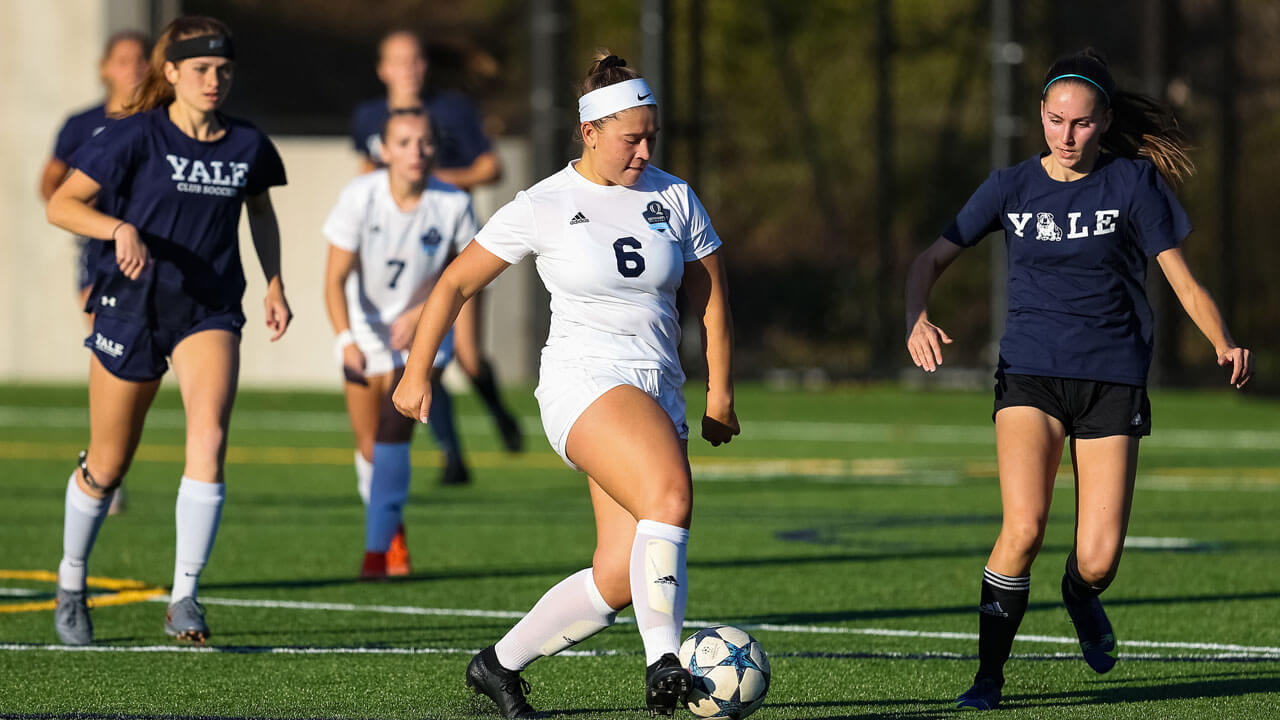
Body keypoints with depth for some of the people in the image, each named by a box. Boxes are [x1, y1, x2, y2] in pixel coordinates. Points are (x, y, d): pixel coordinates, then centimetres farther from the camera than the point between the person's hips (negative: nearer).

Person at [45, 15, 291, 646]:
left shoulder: (247, 145, 3)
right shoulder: (136, 137, -10)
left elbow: (260, 211, 23)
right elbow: (61, 204, -11)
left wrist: (274, 284, 12)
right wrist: (121, 228, -28)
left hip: (210, 308, 2)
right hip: (131, 308, -2)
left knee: (209, 437, -23)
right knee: (107, 467, 7)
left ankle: (184, 598, -19)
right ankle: (71, 582, 34)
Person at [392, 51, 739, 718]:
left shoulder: (674, 197, 8)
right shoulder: (542, 207, -2)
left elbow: (710, 300, 14)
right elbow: (454, 285, 7)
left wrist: (720, 396, 9)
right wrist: (417, 374, 9)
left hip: (658, 394, 5)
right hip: (582, 382, -5)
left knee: (620, 577, -6)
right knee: (670, 494, -33)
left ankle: (500, 664, 14)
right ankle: (663, 661, -42)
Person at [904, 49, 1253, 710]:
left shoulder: (1133, 183, -1)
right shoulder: (1013, 186, 3)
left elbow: (1181, 278, -3)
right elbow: (933, 258, 8)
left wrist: (1225, 345, -21)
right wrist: (917, 319, -13)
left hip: (1113, 378, 0)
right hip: (1031, 373, 0)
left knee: (1098, 561, -8)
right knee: (1023, 529, -22)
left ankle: (1080, 596, 32)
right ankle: (988, 675, -4)